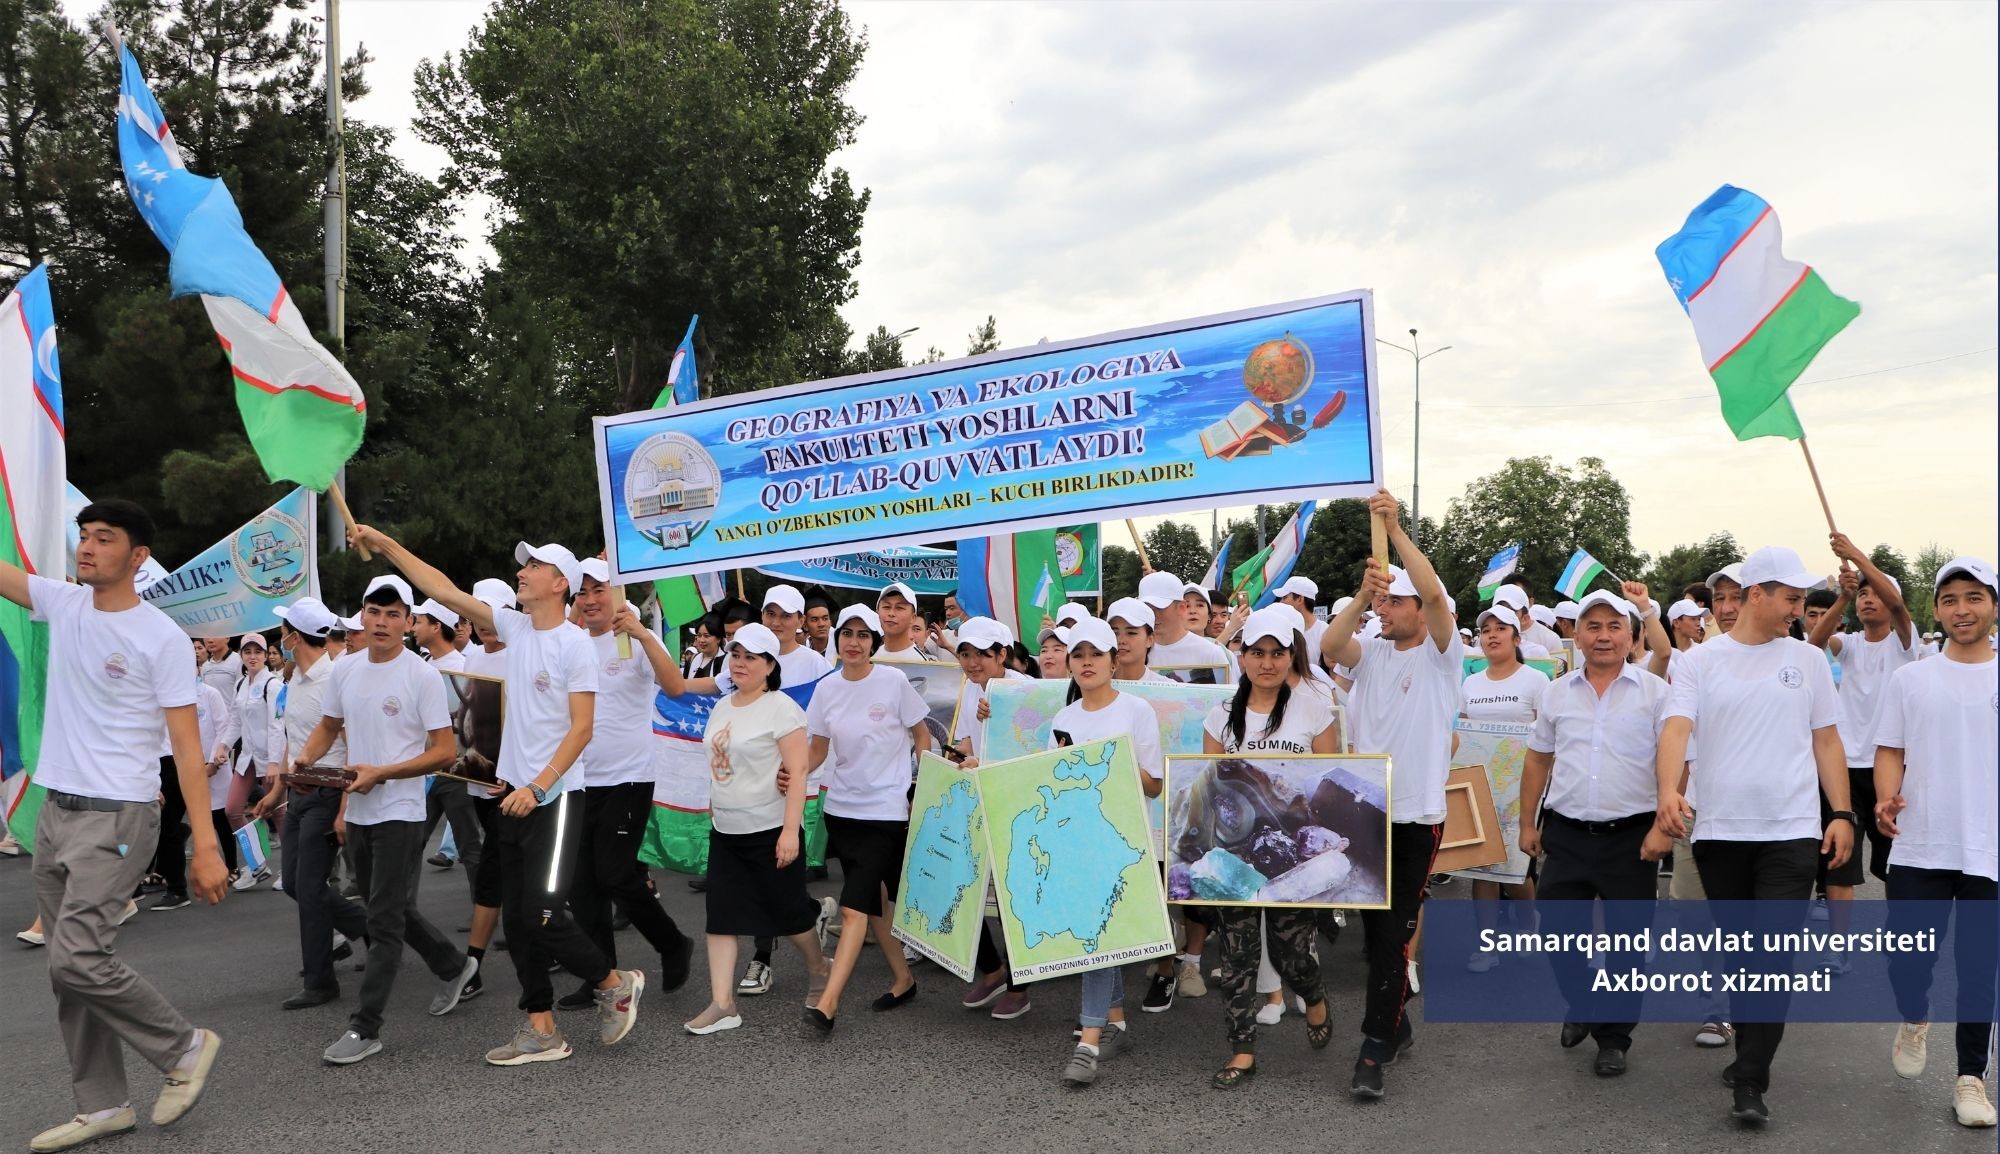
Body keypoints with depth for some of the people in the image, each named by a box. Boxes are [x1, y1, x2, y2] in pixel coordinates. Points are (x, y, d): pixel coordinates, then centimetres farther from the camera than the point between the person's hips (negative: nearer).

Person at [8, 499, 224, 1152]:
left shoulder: (162, 637, -11)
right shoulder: (62, 603, 6)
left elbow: (187, 746, -13)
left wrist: (205, 843, -18)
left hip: (118, 819, -7)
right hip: (55, 811, 7)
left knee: (76, 958, -14)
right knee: (67, 964, 9)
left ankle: (185, 1048, 7)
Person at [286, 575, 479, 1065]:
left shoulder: (423, 675, -13)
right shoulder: (344, 671, 6)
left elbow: (444, 752, -15)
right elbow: (328, 726, 21)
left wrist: (379, 773, -22)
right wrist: (305, 758, -1)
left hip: (399, 813, -7)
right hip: (358, 814, 7)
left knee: (383, 921, -5)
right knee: (392, 910, 19)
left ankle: (365, 1028, 2)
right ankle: (453, 966, 40)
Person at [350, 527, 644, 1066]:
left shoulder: (574, 643, -12)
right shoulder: (514, 628, 8)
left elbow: (582, 728, -16)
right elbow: (443, 589, 10)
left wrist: (537, 787, -22)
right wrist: (384, 544, 8)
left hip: (553, 798, -8)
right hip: (514, 795, 8)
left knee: (541, 913, -10)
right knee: (517, 918, 9)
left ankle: (615, 983, 12)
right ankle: (541, 1029, 17)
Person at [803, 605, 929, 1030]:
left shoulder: (894, 682, -8)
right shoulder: (827, 688, 3)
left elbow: (922, 735, 1)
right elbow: (817, 750, 9)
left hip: (886, 809, -5)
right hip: (841, 807, 5)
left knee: (853, 906, -12)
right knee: (872, 902, 14)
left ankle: (828, 1001, -12)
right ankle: (902, 979, 31)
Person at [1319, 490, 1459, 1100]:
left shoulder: (1441, 654, -1)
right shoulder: (1370, 654, 10)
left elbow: (1435, 593, -19)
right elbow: (1329, 645, -12)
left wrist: (1396, 528, -23)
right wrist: (1361, 593, -24)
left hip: (1417, 816, -5)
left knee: (1396, 934, -6)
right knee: (1374, 931, 14)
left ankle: (1375, 1050, -2)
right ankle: (1396, 1023, 30)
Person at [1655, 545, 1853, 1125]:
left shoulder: (1808, 659, 6)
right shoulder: (1699, 660, 0)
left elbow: (1826, 740, 10)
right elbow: (1676, 728, -13)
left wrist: (1842, 813, 2)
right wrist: (1668, 791, -30)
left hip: (1791, 832, 0)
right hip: (1719, 831, 0)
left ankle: (1750, 1083, -2)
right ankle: (1750, 1052, 30)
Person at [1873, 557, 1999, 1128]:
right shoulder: (1910, 678, 5)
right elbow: (1889, 751, 5)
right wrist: (1887, 799, -13)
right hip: (1918, 848, 0)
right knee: (1906, 957, -2)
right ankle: (1914, 1019, 31)